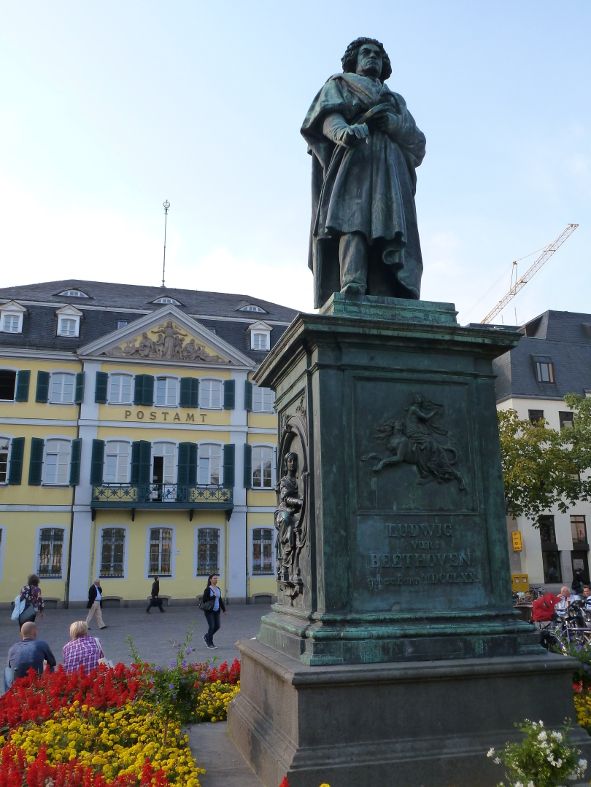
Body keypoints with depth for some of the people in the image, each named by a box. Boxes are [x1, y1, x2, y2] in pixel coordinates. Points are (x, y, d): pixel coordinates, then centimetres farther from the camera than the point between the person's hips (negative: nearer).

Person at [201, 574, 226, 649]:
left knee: (217, 626, 6)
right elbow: (204, 600, -12)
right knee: (211, 626, -7)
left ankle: (206, 637, 31)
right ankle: (210, 644, 10)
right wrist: (212, 597, -22)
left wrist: (224, 609, 12)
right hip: (209, 611, -6)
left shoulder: (218, 589, 9)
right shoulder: (207, 589, -9)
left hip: (216, 611, 6)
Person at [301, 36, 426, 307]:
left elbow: (418, 142, 18)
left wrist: (392, 123, -3)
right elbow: (328, 116, 2)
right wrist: (342, 130, -23)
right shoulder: (338, 85, 27)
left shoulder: (396, 100, 36)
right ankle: (351, 283, -48)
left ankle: (392, 300, -35)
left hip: (390, 167, 3)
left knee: (390, 223, -19)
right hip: (352, 159, -3)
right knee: (352, 211, -29)